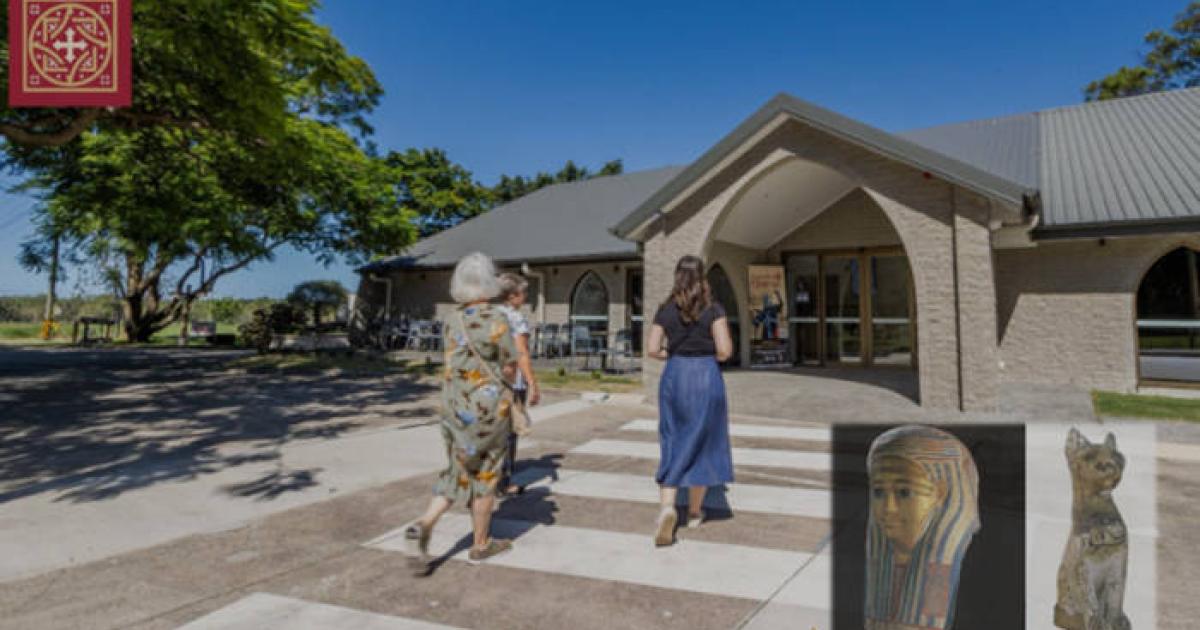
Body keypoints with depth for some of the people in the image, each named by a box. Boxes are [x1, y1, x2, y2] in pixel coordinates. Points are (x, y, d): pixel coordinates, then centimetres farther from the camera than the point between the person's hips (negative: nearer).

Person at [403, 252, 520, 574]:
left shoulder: (451, 322, 3)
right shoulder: (496, 320, -15)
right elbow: (510, 369, -10)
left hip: (455, 406, 5)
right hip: (489, 405, -5)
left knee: (458, 472, 16)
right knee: (485, 475, 9)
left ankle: (422, 525, -4)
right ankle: (480, 544, 21)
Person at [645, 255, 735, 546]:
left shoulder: (665, 310, 2)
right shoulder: (713, 310, -5)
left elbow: (653, 350, -1)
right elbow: (725, 350, -11)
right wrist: (710, 356, 9)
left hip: (674, 376, 2)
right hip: (706, 376, -1)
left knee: (673, 444, 10)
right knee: (701, 444, 13)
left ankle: (667, 506, -11)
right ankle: (694, 512, 25)